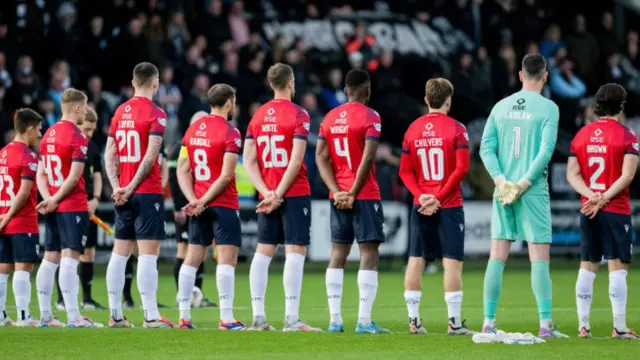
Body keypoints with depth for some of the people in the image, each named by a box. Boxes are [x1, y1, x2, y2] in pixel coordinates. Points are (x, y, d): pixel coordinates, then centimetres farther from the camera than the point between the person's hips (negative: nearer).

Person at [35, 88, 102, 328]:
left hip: (53, 208, 8)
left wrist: (48, 199, 0)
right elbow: (74, 177, -16)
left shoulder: (49, 135, 13)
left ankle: (45, 315, 13)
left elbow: (40, 174, 11)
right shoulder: (77, 137, -11)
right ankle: (73, 317, -16)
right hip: (73, 206, -8)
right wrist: (54, 200, -9)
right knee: (70, 258, -12)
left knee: (50, 258, 10)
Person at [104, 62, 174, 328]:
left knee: (120, 253, 9)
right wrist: (132, 187, -13)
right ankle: (151, 316, -12)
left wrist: (117, 187, 0)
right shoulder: (155, 114, -9)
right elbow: (150, 156, -17)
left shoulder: (120, 112, 11)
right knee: (148, 254, -8)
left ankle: (115, 315, 9)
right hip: (147, 193, -7)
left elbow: (109, 154, 7)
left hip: (123, 195, 7)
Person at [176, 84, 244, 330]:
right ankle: (226, 318, -13)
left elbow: (182, 170, 6)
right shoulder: (230, 133, -11)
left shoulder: (192, 130, 10)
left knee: (193, 258, 8)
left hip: (199, 206, 7)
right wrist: (204, 201, -13)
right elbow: (226, 175, -17)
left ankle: (184, 316, 8)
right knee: (227, 257, -7)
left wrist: (193, 199, -2)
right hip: (224, 204, -7)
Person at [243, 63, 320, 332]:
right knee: (296, 252, -6)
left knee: (263, 253, 8)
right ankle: (291, 319, -12)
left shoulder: (258, 115, 9)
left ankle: (258, 317, 6)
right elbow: (295, 161, -15)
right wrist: (278, 194, -12)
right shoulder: (298, 115, -8)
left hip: (267, 196, 6)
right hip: (295, 194, -6)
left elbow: (248, 160, 5)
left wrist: (267, 193, -2)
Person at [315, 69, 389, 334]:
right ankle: (364, 320, -11)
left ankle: (334, 319, 6)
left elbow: (320, 157, 4)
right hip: (365, 196, -6)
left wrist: (337, 192, -1)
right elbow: (368, 158, -17)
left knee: (338, 254, 9)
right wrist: (353, 193, -12)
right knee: (369, 253, -4)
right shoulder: (370, 117, -8)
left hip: (338, 197, 6)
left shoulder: (330, 118, 10)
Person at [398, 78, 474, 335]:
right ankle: (454, 322, -5)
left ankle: (413, 321, 7)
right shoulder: (456, 129, -6)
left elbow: (405, 171, 4)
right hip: (449, 207, -4)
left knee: (415, 260, 7)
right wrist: (439, 197, -11)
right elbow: (461, 168, -14)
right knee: (452, 262, -3)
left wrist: (420, 196, -5)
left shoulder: (413, 129, 7)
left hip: (421, 206, 4)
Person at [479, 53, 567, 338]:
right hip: (533, 191, -4)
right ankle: (545, 325, -5)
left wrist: (501, 181, -4)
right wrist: (523, 184, -11)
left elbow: (486, 148, 3)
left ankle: (488, 323, 6)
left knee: (497, 258, 6)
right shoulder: (548, 108, -5)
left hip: (503, 190, 4)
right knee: (539, 258, -2)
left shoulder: (501, 107, 9)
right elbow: (546, 150, -13)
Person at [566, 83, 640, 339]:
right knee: (617, 267, -4)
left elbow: (572, 174, 3)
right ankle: (619, 328, -8)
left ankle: (583, 326, 7)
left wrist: (591, 196, -7)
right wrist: (604, 198, -14)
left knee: (587, 267, 8)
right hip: (616, 211, -5)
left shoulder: (581, 135, 9)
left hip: (588, 211, 5)